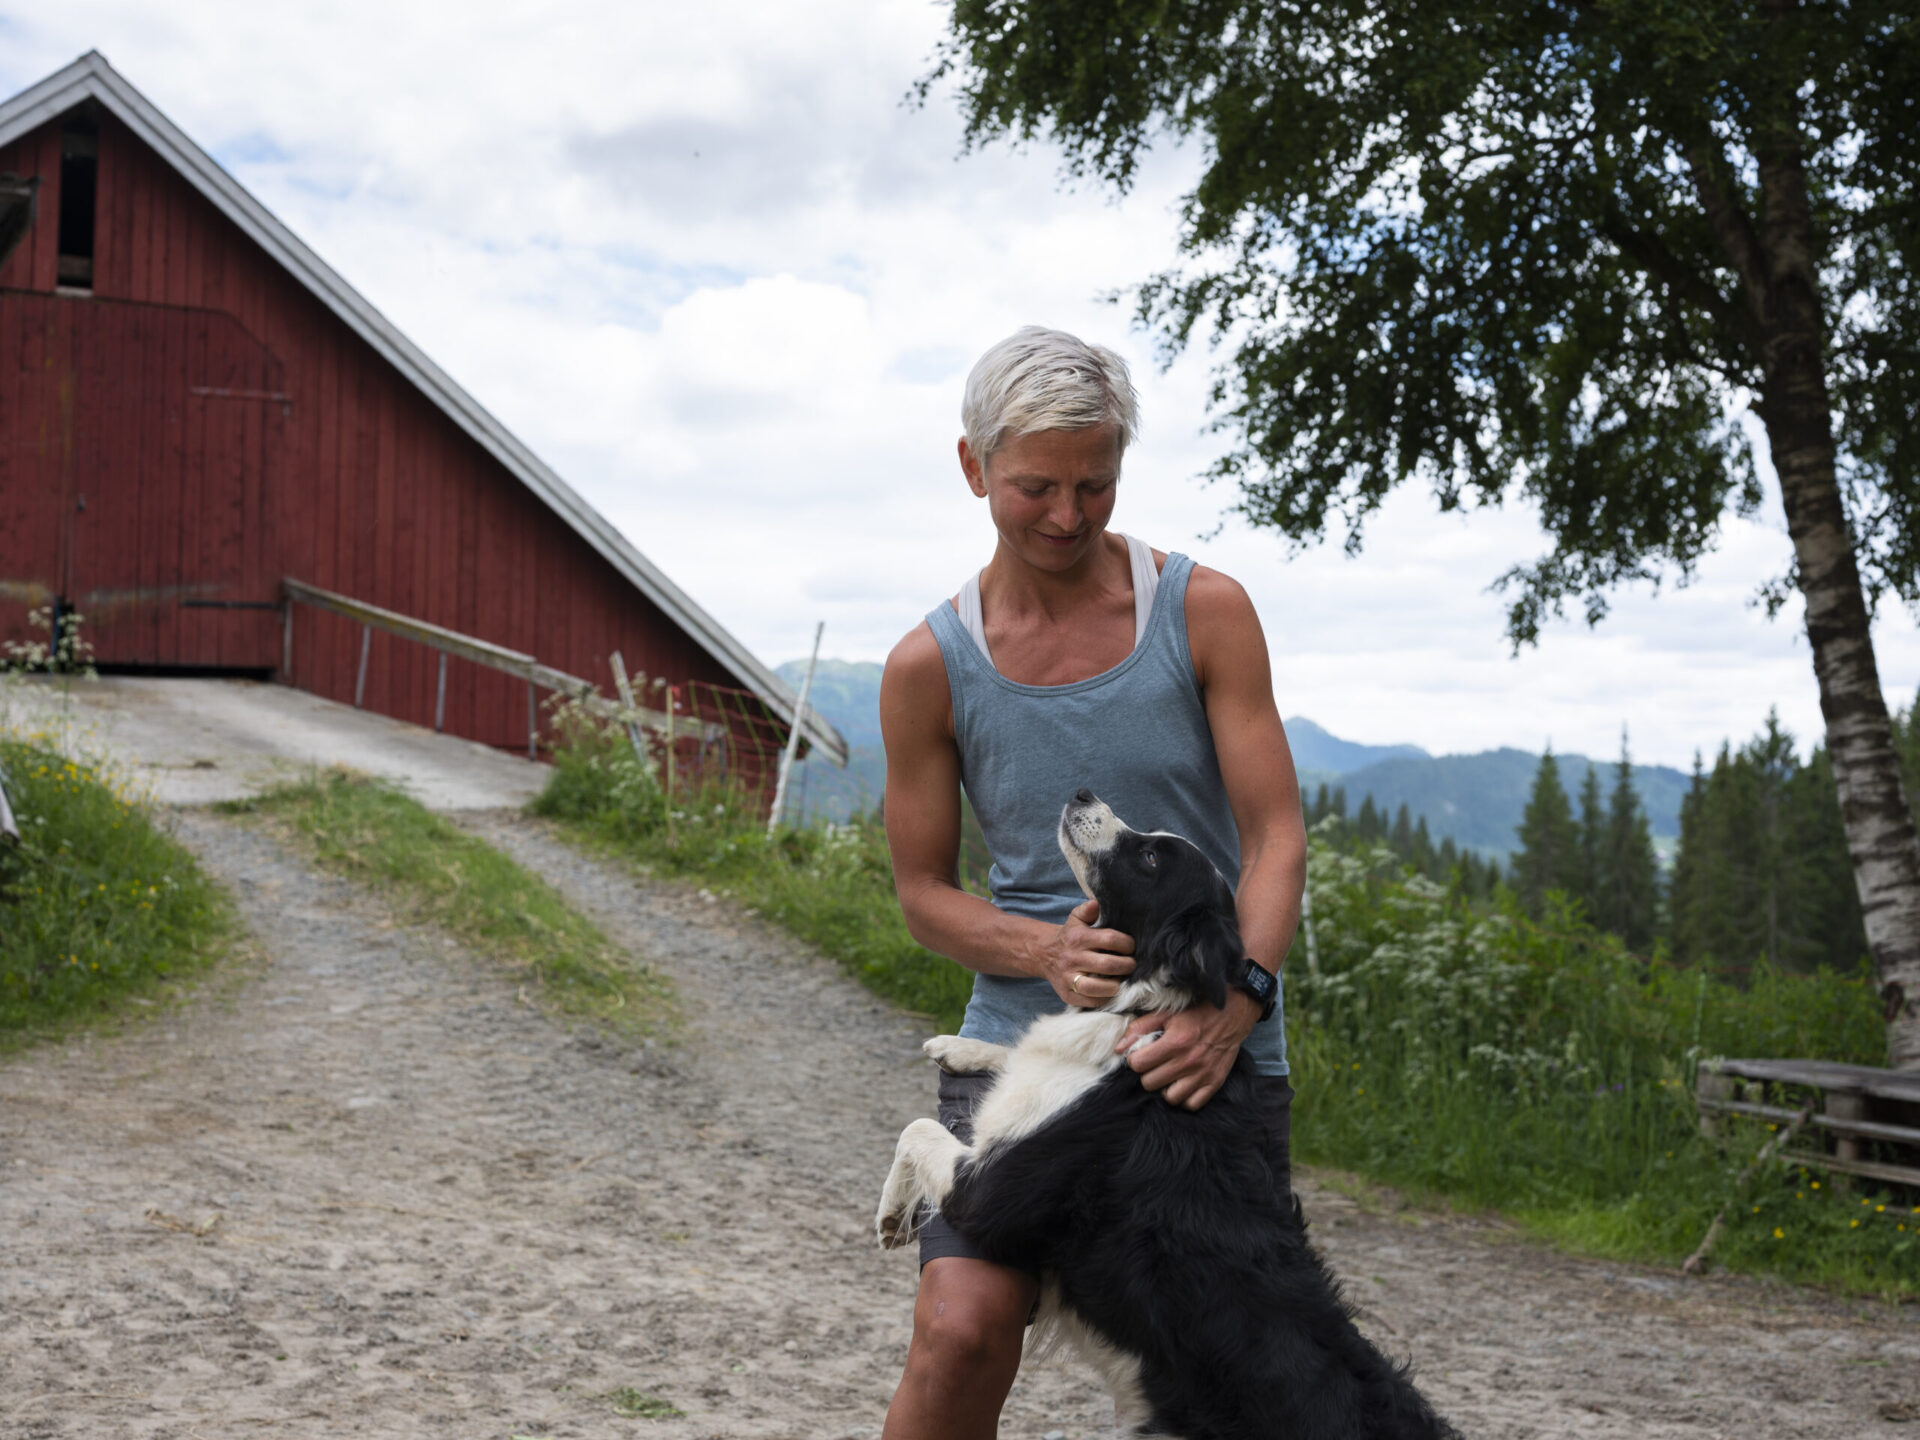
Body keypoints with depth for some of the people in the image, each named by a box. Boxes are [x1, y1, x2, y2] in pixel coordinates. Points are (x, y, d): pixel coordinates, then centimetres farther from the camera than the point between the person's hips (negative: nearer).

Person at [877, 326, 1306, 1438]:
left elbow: (1277, 837, -5)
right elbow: (925, 894, 5)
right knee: (961, 1334, -17)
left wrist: (1237, 998, -23)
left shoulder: (1206, 612, -2)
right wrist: (1046, 950, -16)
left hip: (1216, 1056, 1)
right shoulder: (930, 667, -1)